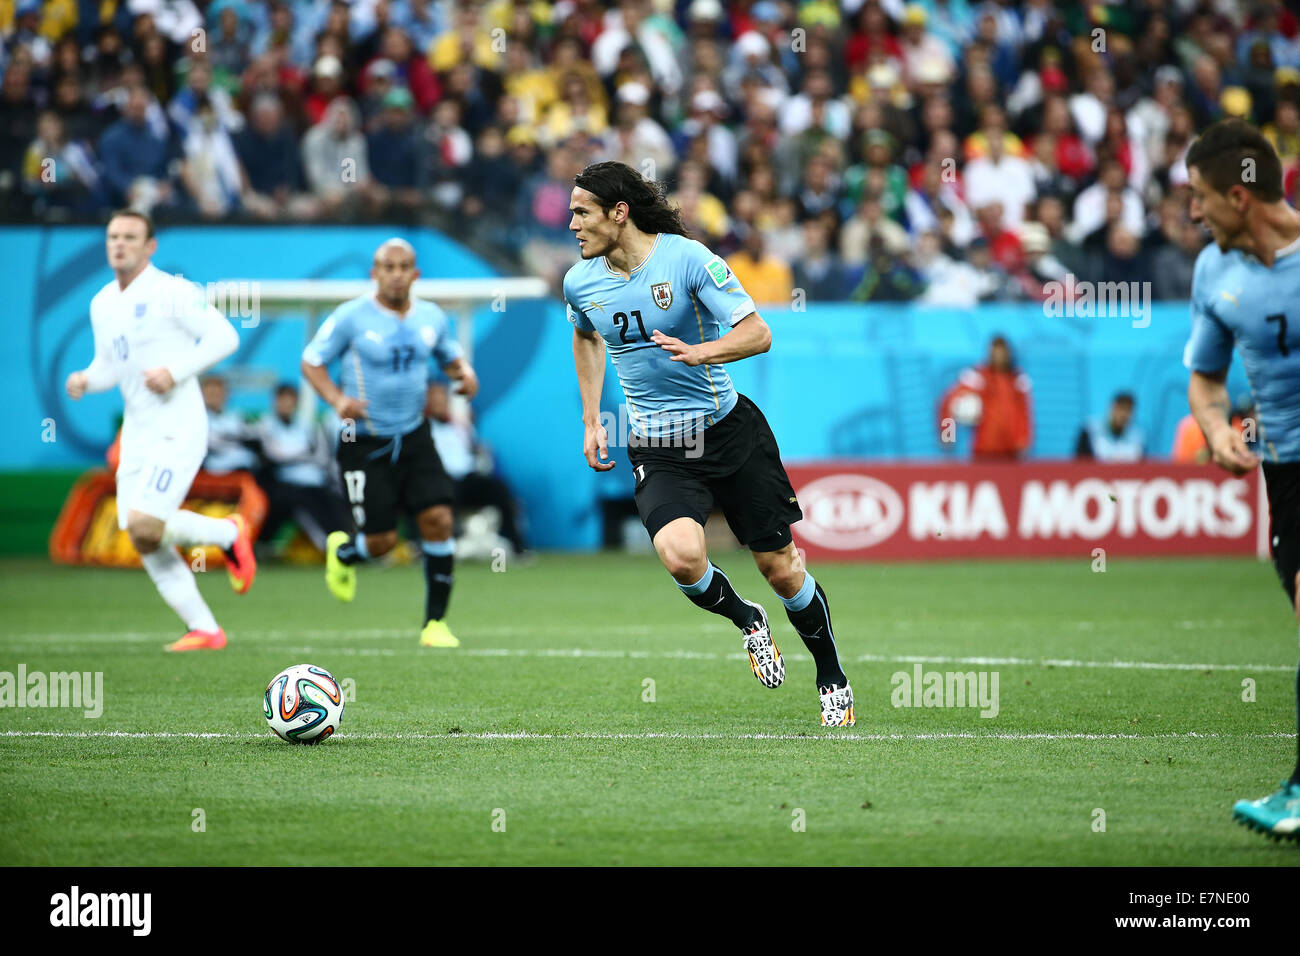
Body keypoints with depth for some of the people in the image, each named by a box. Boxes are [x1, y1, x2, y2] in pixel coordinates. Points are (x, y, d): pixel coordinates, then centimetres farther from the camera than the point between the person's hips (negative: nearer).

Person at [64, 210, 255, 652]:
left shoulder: (172, 292, -9)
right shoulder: (102, 303, 13)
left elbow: (224, 336, -11)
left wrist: (175, 371, -20)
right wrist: (85, 380, 0)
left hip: (178, 429, -7)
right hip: (137, 431, 8)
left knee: (144, 527, -20)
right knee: (145, 543, 1)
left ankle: (228, 534, 6)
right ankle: (204, 629, 9)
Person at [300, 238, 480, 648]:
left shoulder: (431, 318, 3)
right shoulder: (351, 317, -11)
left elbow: (451, 356, 20)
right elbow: (311, 362, -4)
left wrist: (465, 373, -4)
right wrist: (337, 399, -22)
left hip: (414, 437, 4)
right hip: (365, 442, -4)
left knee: (438, 519, -12)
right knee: (382, 541, -4)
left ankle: (435, 621, -1)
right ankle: (342, 552, 34)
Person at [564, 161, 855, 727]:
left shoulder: (687, 258, -14)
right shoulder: (580, 282, 0)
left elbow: (757, 334, -15)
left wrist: (701, 352, -33)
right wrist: (591, 421, 18)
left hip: (728, 428, -2)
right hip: (656, 450, 2)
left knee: (780, 569, 2)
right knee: (680, 555, -26)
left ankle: (832, 680, 26)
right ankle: (745, 621, 6)